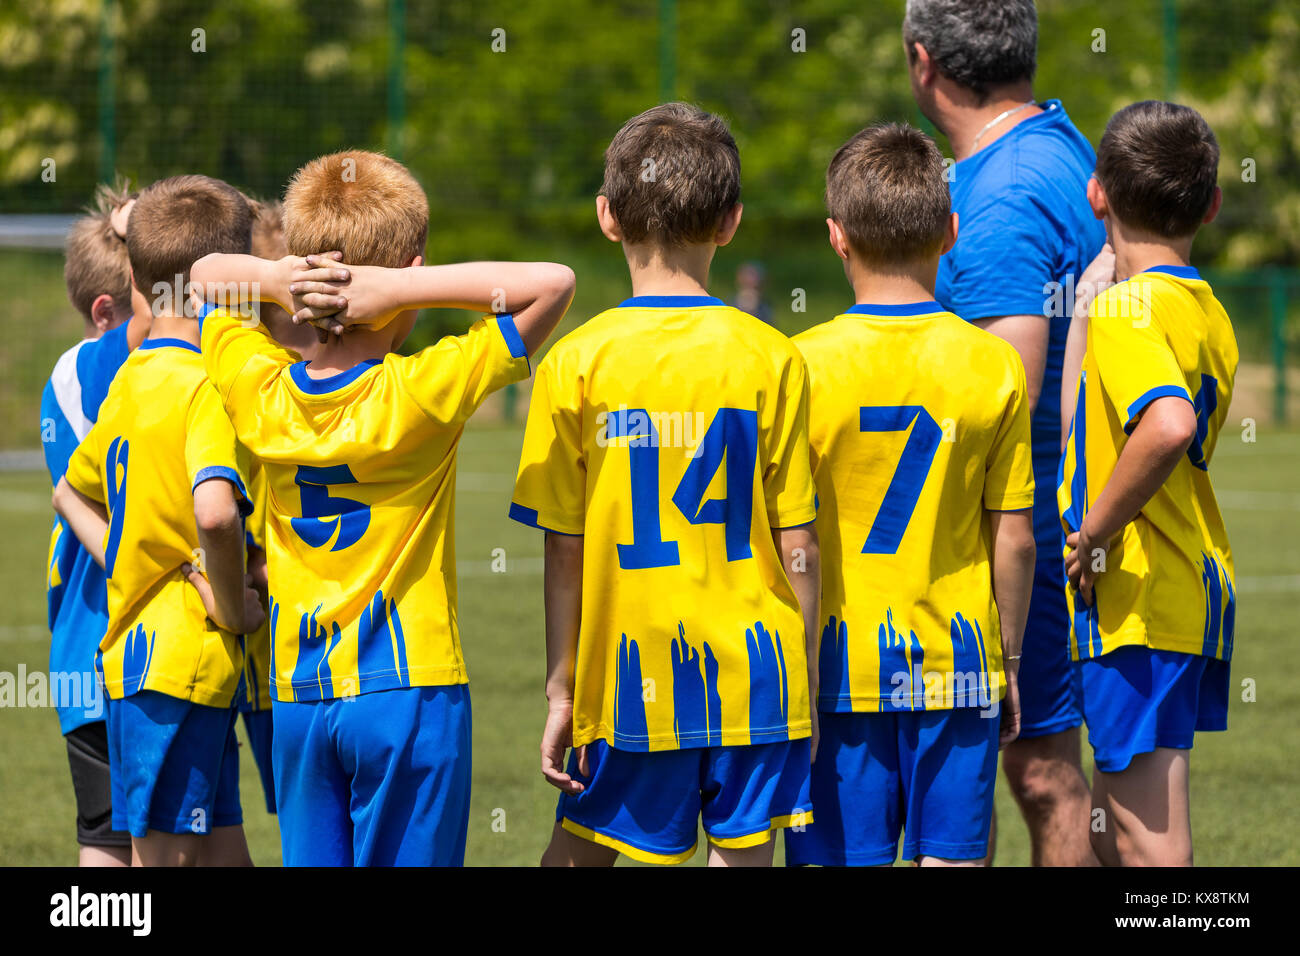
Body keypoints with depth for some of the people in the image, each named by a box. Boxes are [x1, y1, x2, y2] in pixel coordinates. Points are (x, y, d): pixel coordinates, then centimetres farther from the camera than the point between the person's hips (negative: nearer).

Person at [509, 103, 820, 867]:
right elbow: (797, 544, -3)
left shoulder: (577, 363, -5)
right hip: (753, 672, 0)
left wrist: (560, 690, 3)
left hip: (631, 679, 0)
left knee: (577, 847, 16)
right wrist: (808, 679, 7)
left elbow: (565, 550, -4)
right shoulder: (771, 358, -4)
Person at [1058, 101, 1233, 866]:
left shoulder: (1127, 308, -15)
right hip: (1199, 593, 9)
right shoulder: (1209, 314, 13)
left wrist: (1095, 530, -22)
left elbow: (1170, 425, -33)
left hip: (1140, 600, -9)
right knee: (1114, 829, 18)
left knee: (1149, 846, -7)